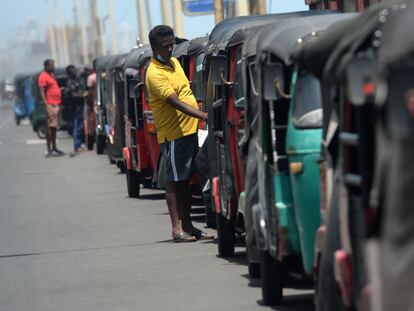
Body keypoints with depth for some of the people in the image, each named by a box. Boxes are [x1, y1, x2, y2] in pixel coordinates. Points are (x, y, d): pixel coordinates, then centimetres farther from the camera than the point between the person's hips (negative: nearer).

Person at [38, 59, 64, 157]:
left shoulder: (51, 75, 19)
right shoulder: (43, 76, -10)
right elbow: (42, 92, -16)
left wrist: (59, 104, 20)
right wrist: (46, 105, -24)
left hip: (56, 104, 9)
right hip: (50, 105, -9)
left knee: (54, 127, 13)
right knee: (50, 127, -11)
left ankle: (54, 148, 19)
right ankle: (49, 150, -12)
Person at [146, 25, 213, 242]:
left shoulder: (174, 62, 12)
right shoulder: (155, 73, -16)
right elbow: (175, 102, -25)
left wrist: (198, 122, 16)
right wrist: (204, 116, -33)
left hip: (190, 130, 8)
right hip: (173, 134, -8)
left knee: (186, 180, 12)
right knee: (174, 181, -4)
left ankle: (187, 225, 17)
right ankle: (177, 229, -1)